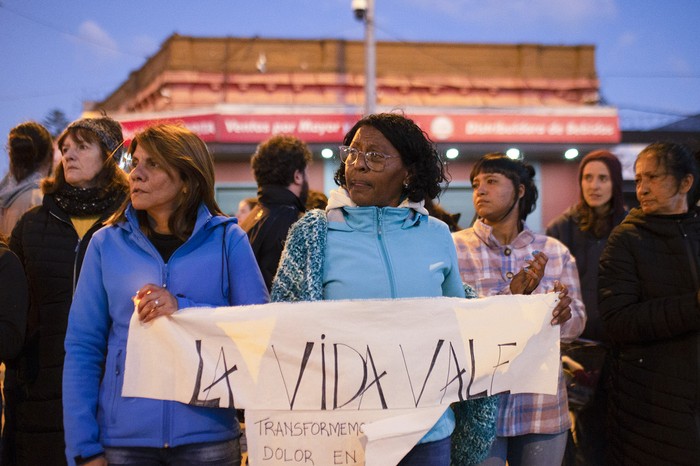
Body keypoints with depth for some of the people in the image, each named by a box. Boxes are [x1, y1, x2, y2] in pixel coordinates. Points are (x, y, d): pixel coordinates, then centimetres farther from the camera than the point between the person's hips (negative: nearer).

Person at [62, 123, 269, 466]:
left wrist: (183, 309, -17)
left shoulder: (227, 239, 1)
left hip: (207, 434, -1)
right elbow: (82, 349, 3)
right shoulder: (107, 243, 4)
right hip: (124, 436, 1)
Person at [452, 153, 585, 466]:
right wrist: (509, 298, -22)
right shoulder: (454, 248, -2)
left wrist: (565, 312, -16)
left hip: (542, 408, 3)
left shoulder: (555, 252, 8)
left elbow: (576, 326, 7)